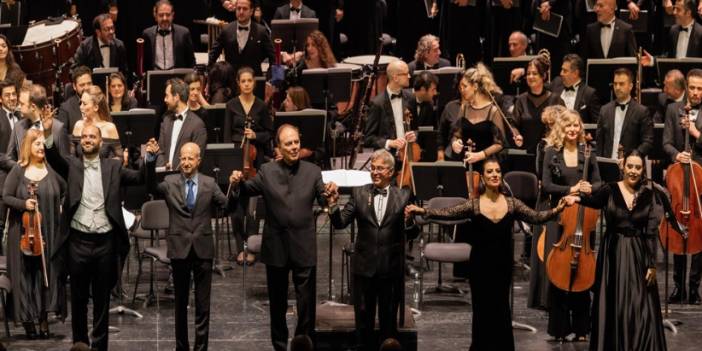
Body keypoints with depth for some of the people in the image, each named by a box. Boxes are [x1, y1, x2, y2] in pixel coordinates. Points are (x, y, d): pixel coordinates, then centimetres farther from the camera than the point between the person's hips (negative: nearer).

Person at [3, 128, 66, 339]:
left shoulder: (52, 169, 1)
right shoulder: (18, 171, -1)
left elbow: (68, 191, 14)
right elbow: (6, 197, -2)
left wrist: (63, 207, 1)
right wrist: (23, 204, -16)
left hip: (49, 232, 1)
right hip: (23, 232, -1)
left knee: (48, 273, 2)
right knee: (26, 274, 1)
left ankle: (44, 318, 10)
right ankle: (28, 319, 8)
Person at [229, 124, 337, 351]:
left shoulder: (312, 172, 0)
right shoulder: (267, 172, 1)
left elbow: (324, 202, -5)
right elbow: (248, 191, 4)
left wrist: (329, 194, -27)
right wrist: (238, 184, -17)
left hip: (304, 248, -1)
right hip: (276, 248, 1)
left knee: (306, 302, 1)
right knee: (277, 302, 13)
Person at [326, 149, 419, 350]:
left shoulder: (403, 196, 0)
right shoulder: (359, 194, 2)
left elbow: (412, 233, -2)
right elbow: (340, 223, -4)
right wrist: (333, 205, -21)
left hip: (391, 268, -1)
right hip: (364, 266, 1)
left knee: (389, 319, 11)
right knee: (363, 318, 10)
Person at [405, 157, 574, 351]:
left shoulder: (512, 204, 0)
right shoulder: (474, 205, -5)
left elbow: (536, 217, -7)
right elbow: (448, 213, -16)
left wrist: (557, 209, -24)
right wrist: (423, 211, -30)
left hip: (503, 266, 1)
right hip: (480, 266, -1)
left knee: (500, 311, 3)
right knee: (483, 312, 6)